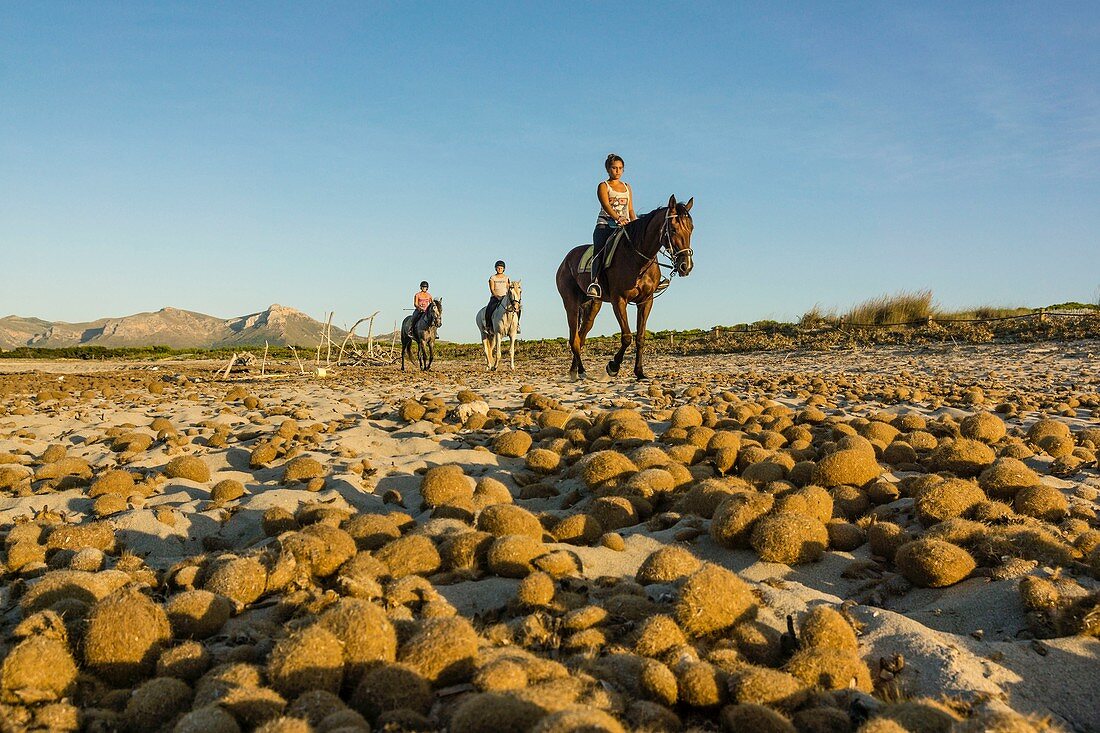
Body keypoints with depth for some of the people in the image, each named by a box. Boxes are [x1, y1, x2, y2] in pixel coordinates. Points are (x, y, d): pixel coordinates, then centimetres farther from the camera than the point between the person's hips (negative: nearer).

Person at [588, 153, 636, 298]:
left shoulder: (627, 187, 23)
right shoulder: (603, 186, 6)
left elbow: (631, 210, 20)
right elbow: (606, 206, -11)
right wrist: (618, 218, -29)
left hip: (625, 226, 5)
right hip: (605, 225, -5)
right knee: (600, 248, -28)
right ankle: (595, 282, -40)